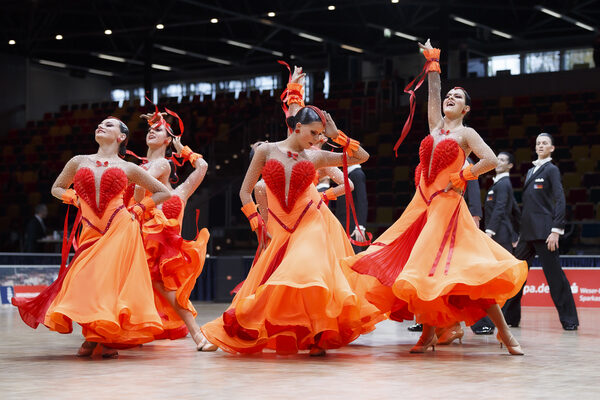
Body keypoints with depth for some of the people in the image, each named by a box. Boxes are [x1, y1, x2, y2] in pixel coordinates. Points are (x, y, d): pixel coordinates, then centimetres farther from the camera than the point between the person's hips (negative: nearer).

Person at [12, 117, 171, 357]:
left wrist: (138, 209, 5)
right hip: (91, 231, 2)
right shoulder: (78, 162, 14)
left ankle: (110, 338, 1)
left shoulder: (128, 168, 9)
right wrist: (74, 199, 8)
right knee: (87, 281, -5)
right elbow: (57, 188, 27)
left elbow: (163, 192, 16)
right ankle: (92, 335, 14)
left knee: (114, 279, -10)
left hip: (120, 228, -2)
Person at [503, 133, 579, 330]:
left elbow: (560, 200, -10)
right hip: (528, 231, 8)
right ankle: (510, 317, 14)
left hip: (543, 231, -8)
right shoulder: (531, 171, 20)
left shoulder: (551, 170, -2)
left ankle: (569, 320, 0)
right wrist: (521, 234, 20)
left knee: (554, 273, -6)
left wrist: (556, 230, -18)